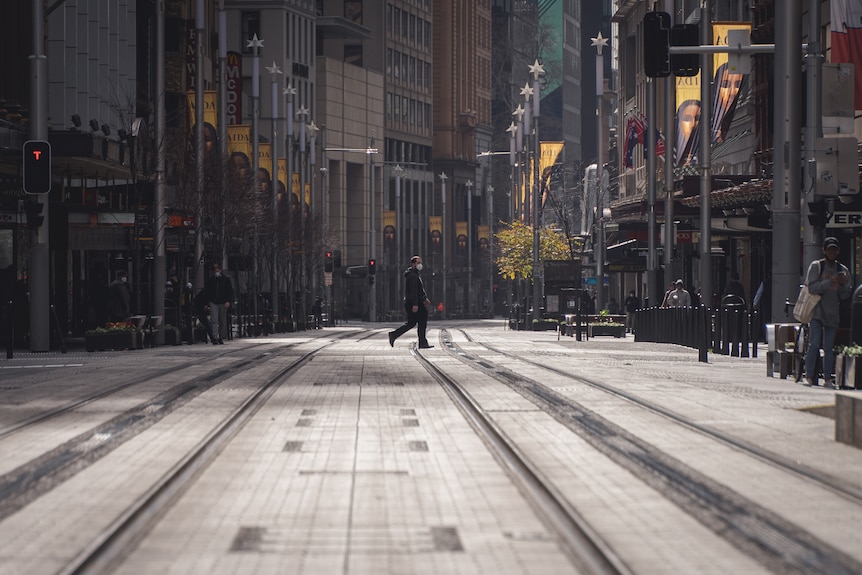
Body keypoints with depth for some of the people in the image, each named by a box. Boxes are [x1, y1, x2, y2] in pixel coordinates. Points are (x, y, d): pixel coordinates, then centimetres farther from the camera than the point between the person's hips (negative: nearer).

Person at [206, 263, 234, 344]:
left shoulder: (226, 279, 4)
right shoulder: (211, 280, 10)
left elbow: (230, 291, 3)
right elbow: (207, 292, 16)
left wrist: (228, 301, -10)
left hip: (223, 303, 0)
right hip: (213, 303, 0)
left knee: (223, 321, 5)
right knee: (214, 320, -11)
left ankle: (221, 337, 15)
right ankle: (215, 338, -17)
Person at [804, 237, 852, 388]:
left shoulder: (843, 270, 11)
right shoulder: (816, 266, 0)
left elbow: (845, 296, 9)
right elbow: (812, 287, -12)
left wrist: (843, 284, -11)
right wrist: (830, 282, -21)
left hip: (832, 313, 3)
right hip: (816, 311, -3)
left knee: (829, 346, 4)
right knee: (814, 344, -10)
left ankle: (828, 377, 7)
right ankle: (809, 376, -4)